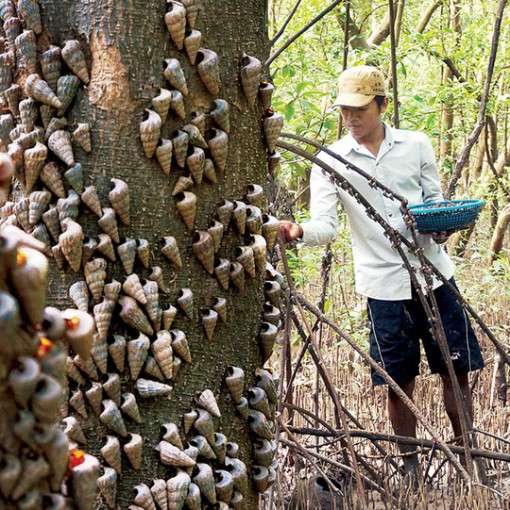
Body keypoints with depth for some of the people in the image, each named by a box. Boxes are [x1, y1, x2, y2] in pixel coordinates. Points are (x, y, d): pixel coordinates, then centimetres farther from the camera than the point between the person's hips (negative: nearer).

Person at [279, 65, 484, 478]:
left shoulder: (416, 145, 4)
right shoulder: (330, 161, -2)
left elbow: (436, 199, 12)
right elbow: (325, 226, -10)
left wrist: (442, 225, -10)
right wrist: (299, 231, -32)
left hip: (433, 273, 2)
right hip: (384, 284, -1)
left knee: (456, 370, 6)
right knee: (398, 382, 3)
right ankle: (411, 465, 19)